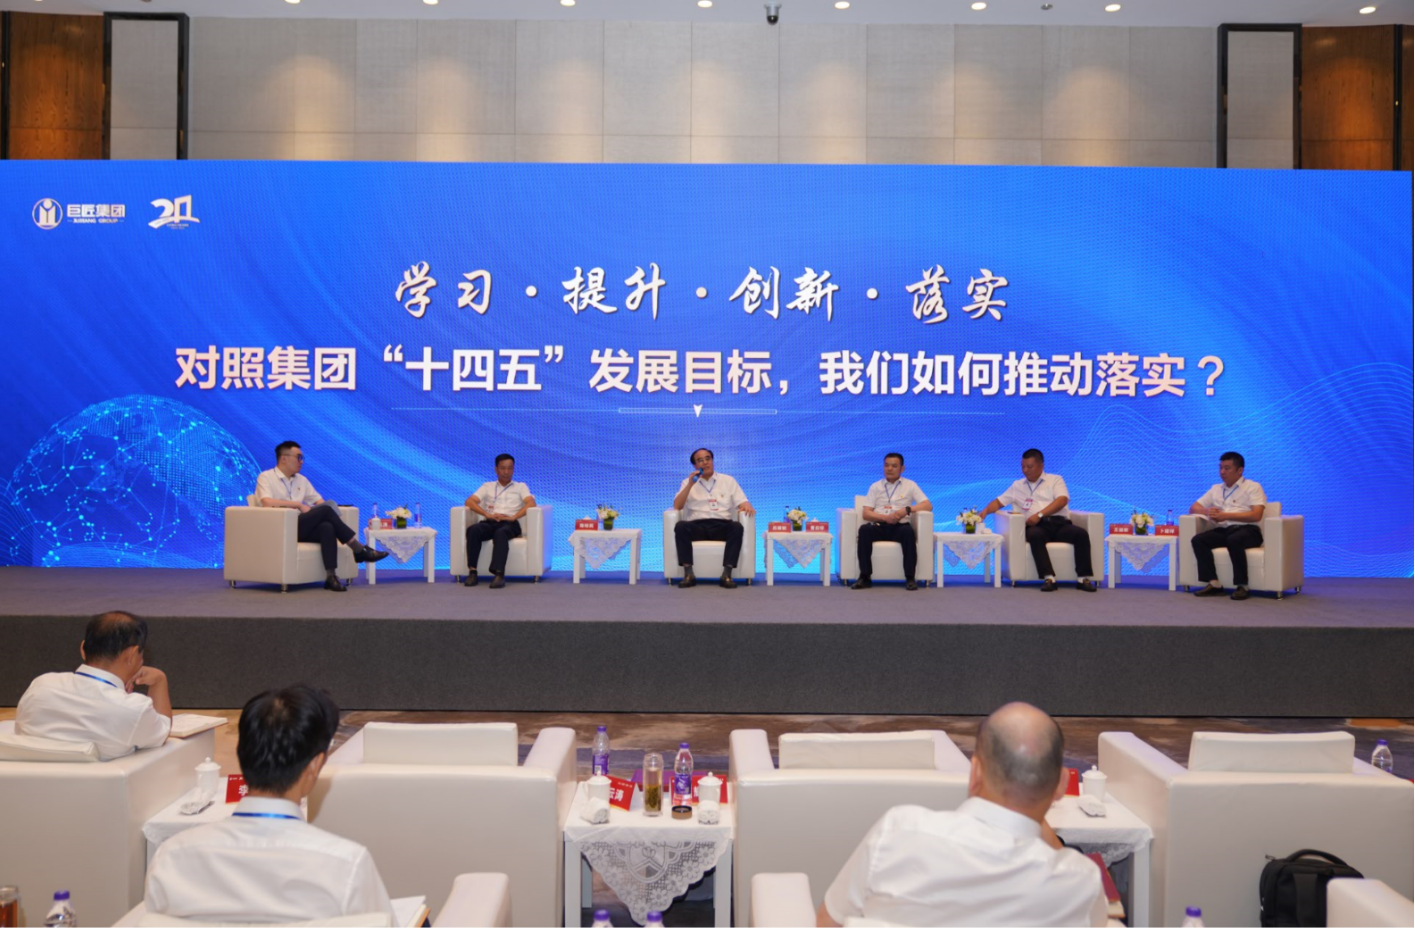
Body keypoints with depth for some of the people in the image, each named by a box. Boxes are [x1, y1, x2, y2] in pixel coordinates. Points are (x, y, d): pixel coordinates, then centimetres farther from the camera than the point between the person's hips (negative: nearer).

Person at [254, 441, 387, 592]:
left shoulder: (301, 479, 20)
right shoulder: (266, 477, 1)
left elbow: (320, 501, 19)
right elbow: (267, 503, -18)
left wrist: (315, 512, -4)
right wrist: (299, 504, -14)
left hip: (300, 528, 6)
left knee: (327, 527, -31)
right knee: (326, 510, -25)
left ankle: (331, 576, -38)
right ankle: (360, 550, -20)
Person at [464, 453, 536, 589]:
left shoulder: (520, 487, 21)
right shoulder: (487, 486, 25)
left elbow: (532, 504, 1)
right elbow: (469, 501, 9)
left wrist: (513, 517, -14)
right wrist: (488, 514, -8)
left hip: (510, 523, -2)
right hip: (489, 522, 2)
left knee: (500, 533, -39)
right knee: (473, 530, -33)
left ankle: (499, 574, -51)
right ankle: (472, 572, -35)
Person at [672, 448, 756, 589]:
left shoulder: (728, 480, 18)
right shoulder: (688, 482, 17)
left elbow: (743, 503, 11)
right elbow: (677, 506, 4)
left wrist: (747, 507, -14)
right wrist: (690, 485, -7)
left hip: (722, 526, 0)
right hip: (697, 526, 0)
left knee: (737, 527, -33)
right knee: (680, 526, -33)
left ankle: (727, 575, -34)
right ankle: (688, 574, -32)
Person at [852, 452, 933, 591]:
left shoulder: (910, 485, 13)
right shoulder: (875, 486, 15)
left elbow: (928, 506, 2)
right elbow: (866, 514, 6)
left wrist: (907, 509, -14)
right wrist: (885, 517, -13)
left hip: (900, 527, -1)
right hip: (879, 526, 1)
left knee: (908, 531, -37)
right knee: (864, 529, -33)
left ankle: (910, 578, -29)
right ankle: (864, 577, -31)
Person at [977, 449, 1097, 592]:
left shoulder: (1055, 480, 17)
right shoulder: (1017, 486, 25)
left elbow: (1062, 500, -1)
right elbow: (999, 502, 24)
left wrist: (1039, 514, -14)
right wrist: (986, 511, 0)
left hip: (1059, 523, 0)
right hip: (1037, 526, 0)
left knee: (1081, 533, -30)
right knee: (1034, 535, -37)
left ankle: (1083, 578, -29)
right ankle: (1049, 578, -43)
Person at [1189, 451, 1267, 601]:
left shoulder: (1253, 487, 5)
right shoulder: (1216, 489, 22)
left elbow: (1256, 515, -10)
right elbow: (1193, 507, 21)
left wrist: (1225, 515, -15)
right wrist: (1207, 512, -4)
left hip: (1248, 531, -5)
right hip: (1223, 530, 5)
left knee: (1233, 540, -39)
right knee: (1197, 540, -23)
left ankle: (1242, 586, -29)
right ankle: (1213, 584, -27)